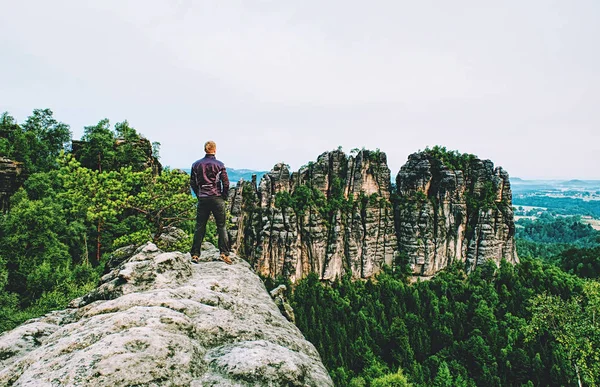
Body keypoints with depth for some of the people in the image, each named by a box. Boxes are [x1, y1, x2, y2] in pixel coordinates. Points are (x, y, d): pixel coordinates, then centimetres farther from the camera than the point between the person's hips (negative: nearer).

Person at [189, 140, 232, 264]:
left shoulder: (196, 165, 5)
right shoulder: (219, 165, -4)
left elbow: (192, 183, 7)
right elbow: (226, 183, -6)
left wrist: (199, 195, 15)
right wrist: (223, 197, 7)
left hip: (202, 199, 3)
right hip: (217, 198, -2)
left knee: (200, 227, 8)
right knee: (221, 226, 4)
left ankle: (195, 254, 10)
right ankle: (224, 254, -1)